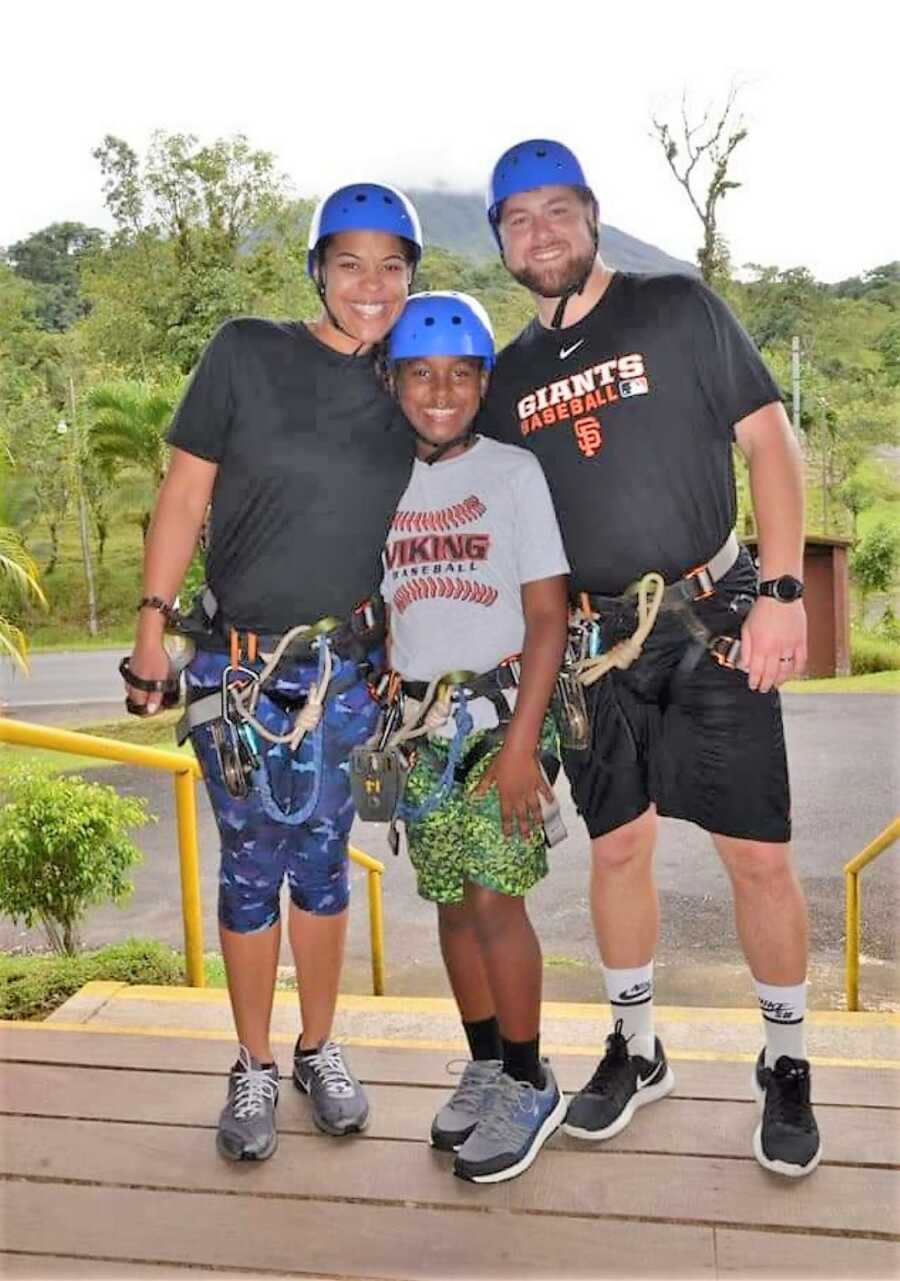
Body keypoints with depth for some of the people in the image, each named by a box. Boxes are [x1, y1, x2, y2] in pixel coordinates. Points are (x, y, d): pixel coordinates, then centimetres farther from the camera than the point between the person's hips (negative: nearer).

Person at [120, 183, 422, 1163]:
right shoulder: (246, 353, -5)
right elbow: (183, 495, -4)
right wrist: (151, 626, -5)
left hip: (347, 665, 2)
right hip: (238, 662, -2)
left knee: (321, 863, 12)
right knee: (251, 869, 7)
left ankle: (319, 1053, 32)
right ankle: (253, 1070, 26)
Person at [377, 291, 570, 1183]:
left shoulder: (513, 473, -3)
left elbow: (547, 617, -7)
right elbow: (385, 617, 12)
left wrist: (521, 741, -14)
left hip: (500, 712, -4)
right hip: (421, 722, 4)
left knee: (493, 898, -8)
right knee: (451, 901, 9)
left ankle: (529, 1085, 11)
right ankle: (486, 1066, 26)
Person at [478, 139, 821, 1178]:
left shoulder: (679, 310, 1)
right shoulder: (509, 374, 11)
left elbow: (769, 441, -3)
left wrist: (781, 591, -12)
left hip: (713, 622, -3)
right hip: (593, 644, 3)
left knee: (758, 854, -1)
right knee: (617, 847, 10)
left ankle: (785, 1068, 22)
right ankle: (635, 1051, 30)